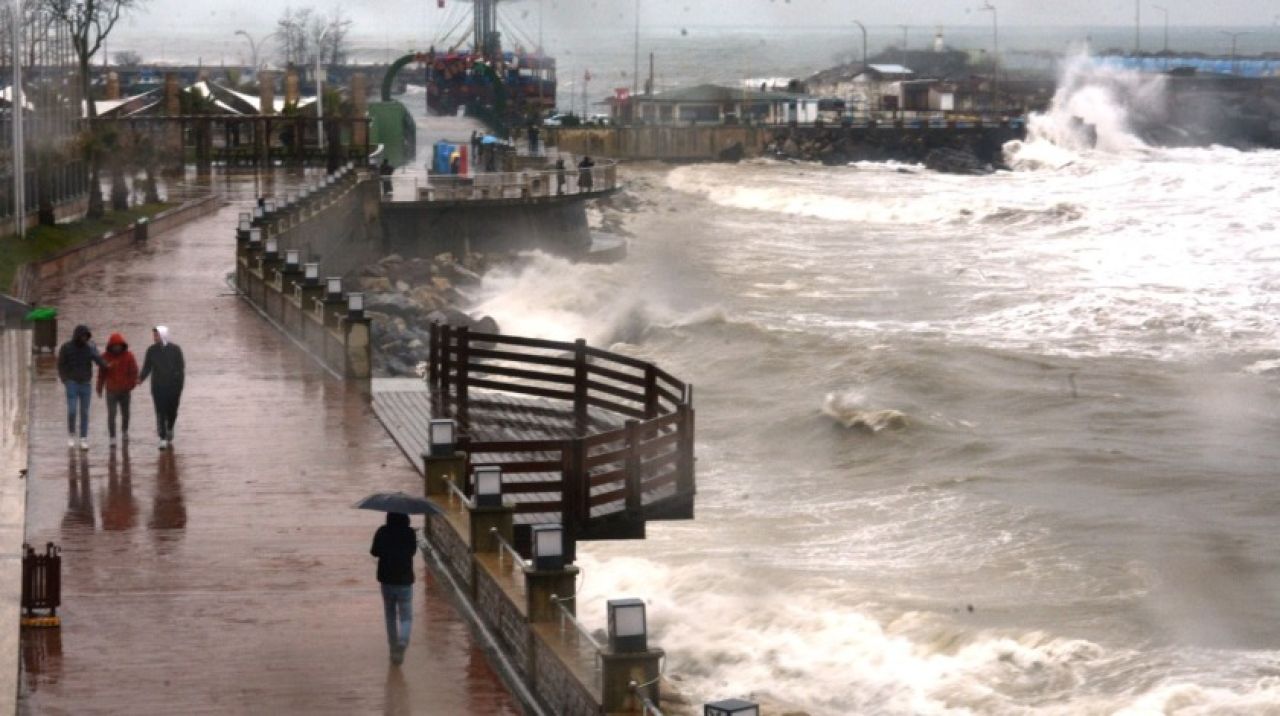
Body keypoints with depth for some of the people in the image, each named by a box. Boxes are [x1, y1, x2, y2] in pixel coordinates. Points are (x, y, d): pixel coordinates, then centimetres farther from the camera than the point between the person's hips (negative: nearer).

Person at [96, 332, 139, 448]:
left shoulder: (128, 356, -4)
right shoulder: (106, 357, -2)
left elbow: (133, 371, -5)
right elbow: (102, 374, 3)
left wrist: (132, 384, -18)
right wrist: (99, 389, 5)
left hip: (125, 391, 1)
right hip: (111, 391, -1)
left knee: (125, 414, 17)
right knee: (111, 415, -8)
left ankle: (125, 432, 40)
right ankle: (112, 438, -6)